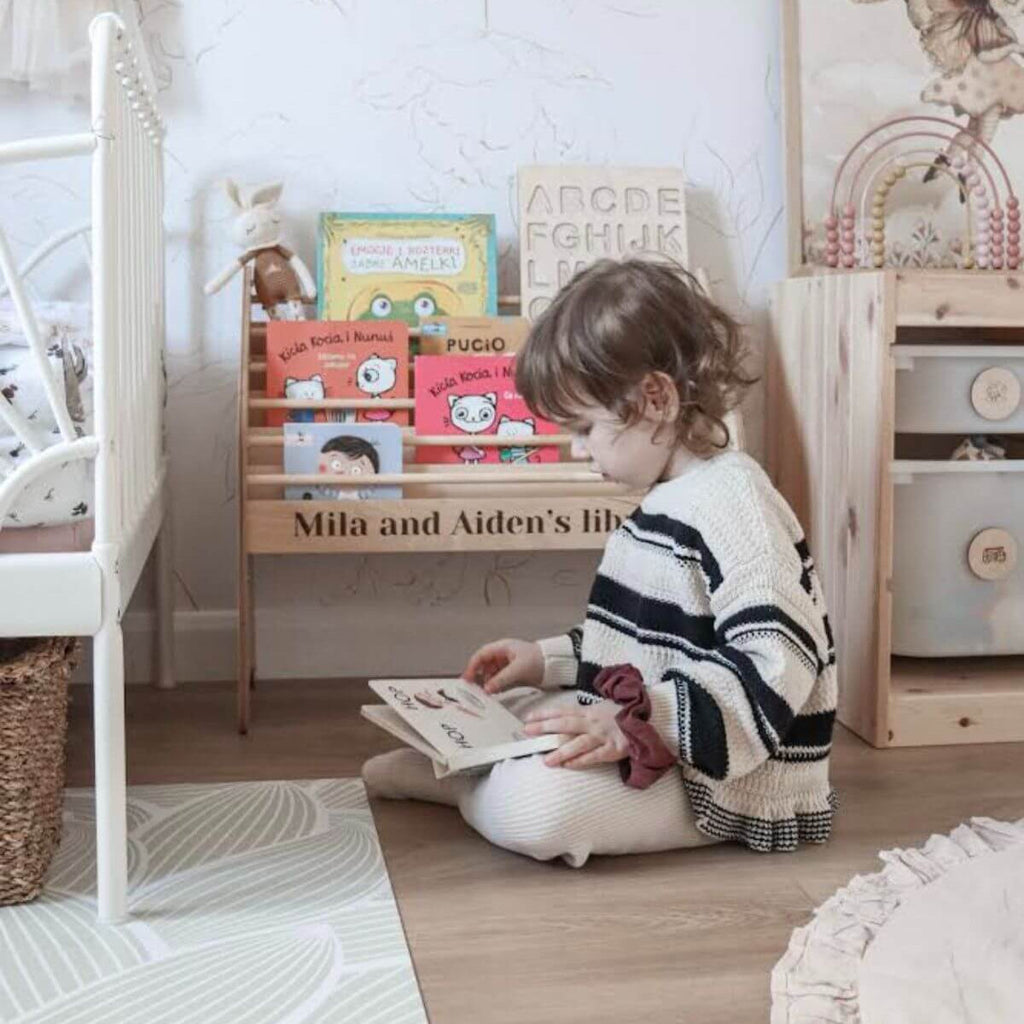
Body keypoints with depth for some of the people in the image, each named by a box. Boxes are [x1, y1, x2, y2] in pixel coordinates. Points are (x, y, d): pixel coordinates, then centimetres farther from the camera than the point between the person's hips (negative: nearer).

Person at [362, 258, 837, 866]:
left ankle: (441, 777, -3)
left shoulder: (730, 502, -21)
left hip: (720, 779, -10)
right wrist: (551, 659, 13)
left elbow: (776, 663, -31)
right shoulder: (677, 498, 11)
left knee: (534, 804, -29)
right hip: (656, 732, 10)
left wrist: (636, 723, -35)